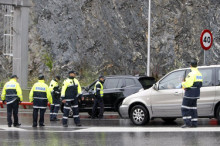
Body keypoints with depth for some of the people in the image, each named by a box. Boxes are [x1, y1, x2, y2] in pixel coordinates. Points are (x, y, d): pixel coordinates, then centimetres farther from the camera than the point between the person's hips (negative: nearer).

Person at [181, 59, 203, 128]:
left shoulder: (191, 74, -18)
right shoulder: (199, 74, 12)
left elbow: (188, 83, -26)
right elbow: (200, 84, 13)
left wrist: (183, 84, -4)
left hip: (190, 94, -9)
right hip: (196, 94, 9)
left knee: (184, 108, -3)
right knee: (193, 108, 14)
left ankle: (187, 123, -11)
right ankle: (194, 123, 12)